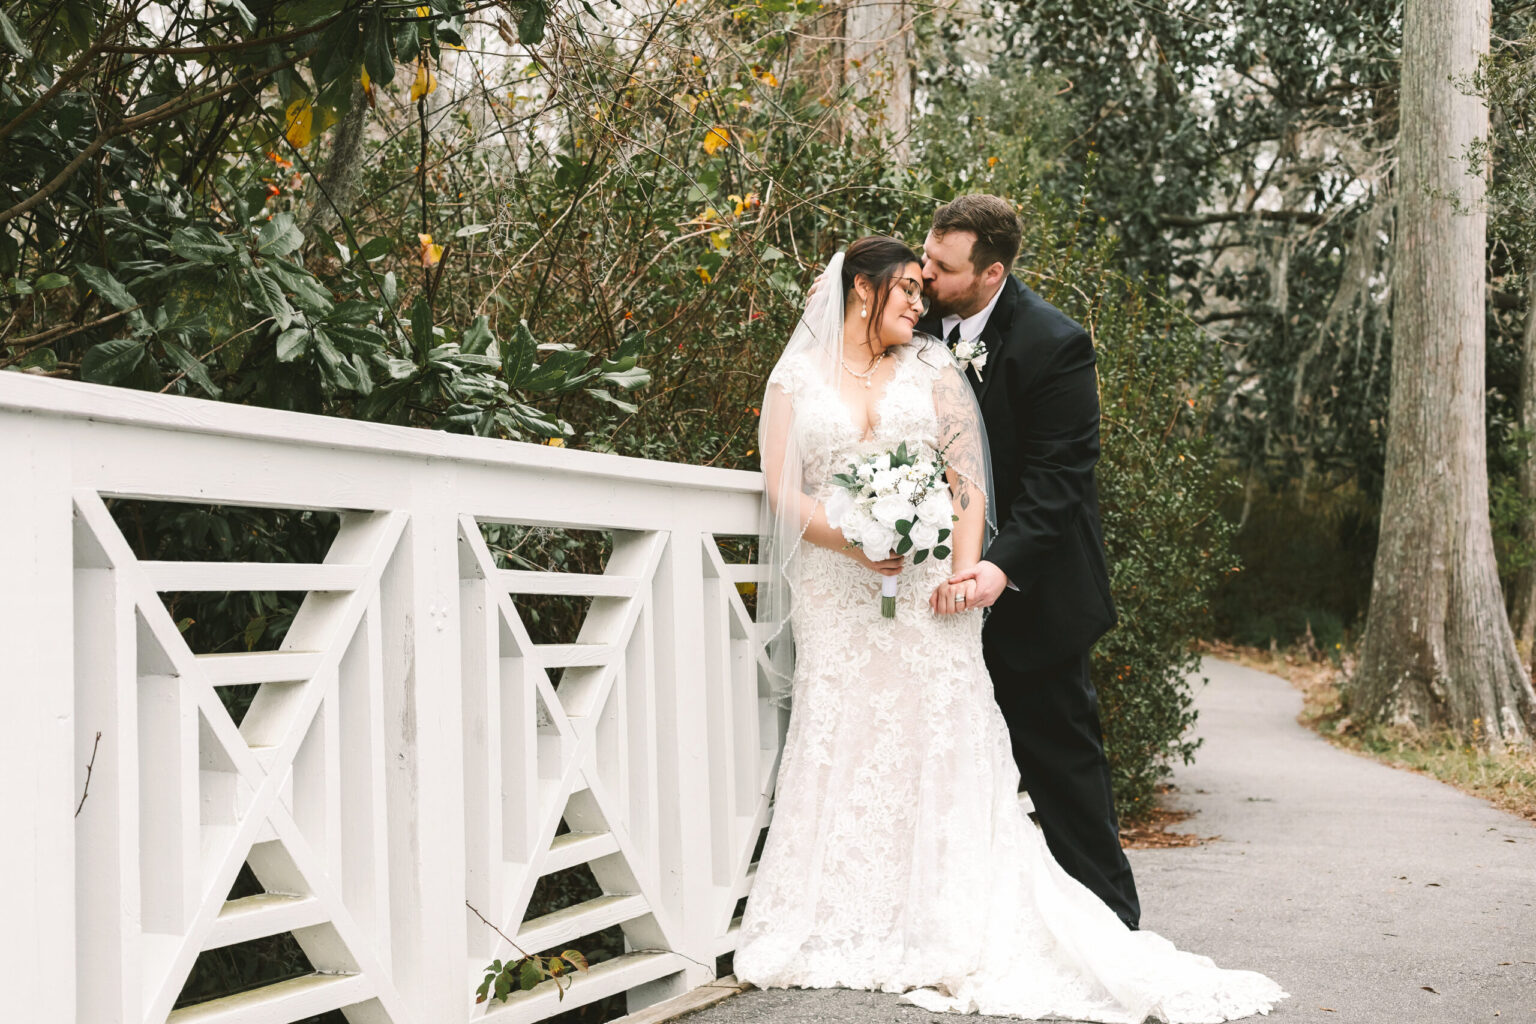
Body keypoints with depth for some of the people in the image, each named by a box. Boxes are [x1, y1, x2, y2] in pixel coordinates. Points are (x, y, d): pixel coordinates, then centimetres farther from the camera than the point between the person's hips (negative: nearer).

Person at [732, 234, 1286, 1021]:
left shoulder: (934, 373, 12)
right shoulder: (795, 381, 10)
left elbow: (968, 484, 3)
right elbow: (783, 491, 1)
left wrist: (966, 570, -12)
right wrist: (851, 542, -15)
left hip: (927, 592, 1)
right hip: (837, 600, 0)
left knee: (939, 747, -5)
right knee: (840, 751, -5)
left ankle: (948, 931, -1)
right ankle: (841, 932, 0)